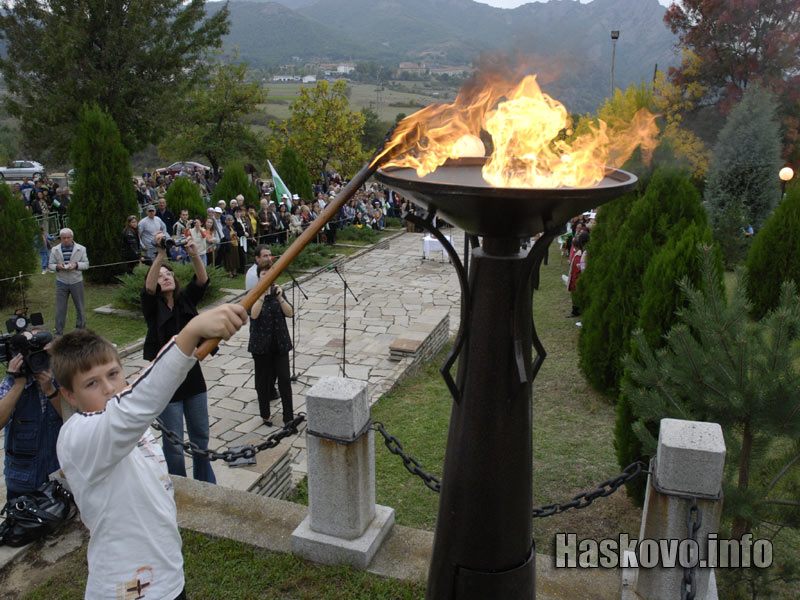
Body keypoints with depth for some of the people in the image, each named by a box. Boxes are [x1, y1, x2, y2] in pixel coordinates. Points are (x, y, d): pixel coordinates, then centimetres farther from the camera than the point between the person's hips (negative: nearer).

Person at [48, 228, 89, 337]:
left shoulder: (81, 249, 0)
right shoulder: (55, 250, 3)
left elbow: (86, 264, 0)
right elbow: (50, 265, 5)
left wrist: (76, 265, -19)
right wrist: (57, 266, -17)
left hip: (76, 282, 0)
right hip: (61, 282, 0)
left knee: (80, 308, 9)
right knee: (60, 309, 1)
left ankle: (81, 330, 23)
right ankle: (58, 333, 11)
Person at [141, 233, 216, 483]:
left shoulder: (186, 300, 2)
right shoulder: (152, 307, -7)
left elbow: (202, 281, -15)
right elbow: (148, 289, -28)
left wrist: (194, 256, -34)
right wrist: (161, 255, -42)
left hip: (193, 377, 4)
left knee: (201, 436, 17)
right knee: (174, 444, 5)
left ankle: (206, 486, 35)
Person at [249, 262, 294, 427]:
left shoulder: (278, 291, 4)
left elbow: (289, 313, -6)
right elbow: (254, 314, -22)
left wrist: (280, 298, -20)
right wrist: (262, 294, -28)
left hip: (280, 344, 2)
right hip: (261, 345, -2)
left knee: (285, 379, -2)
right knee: (264, 381, 8)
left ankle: (289, 417, 7)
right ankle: (265, 415, 26)